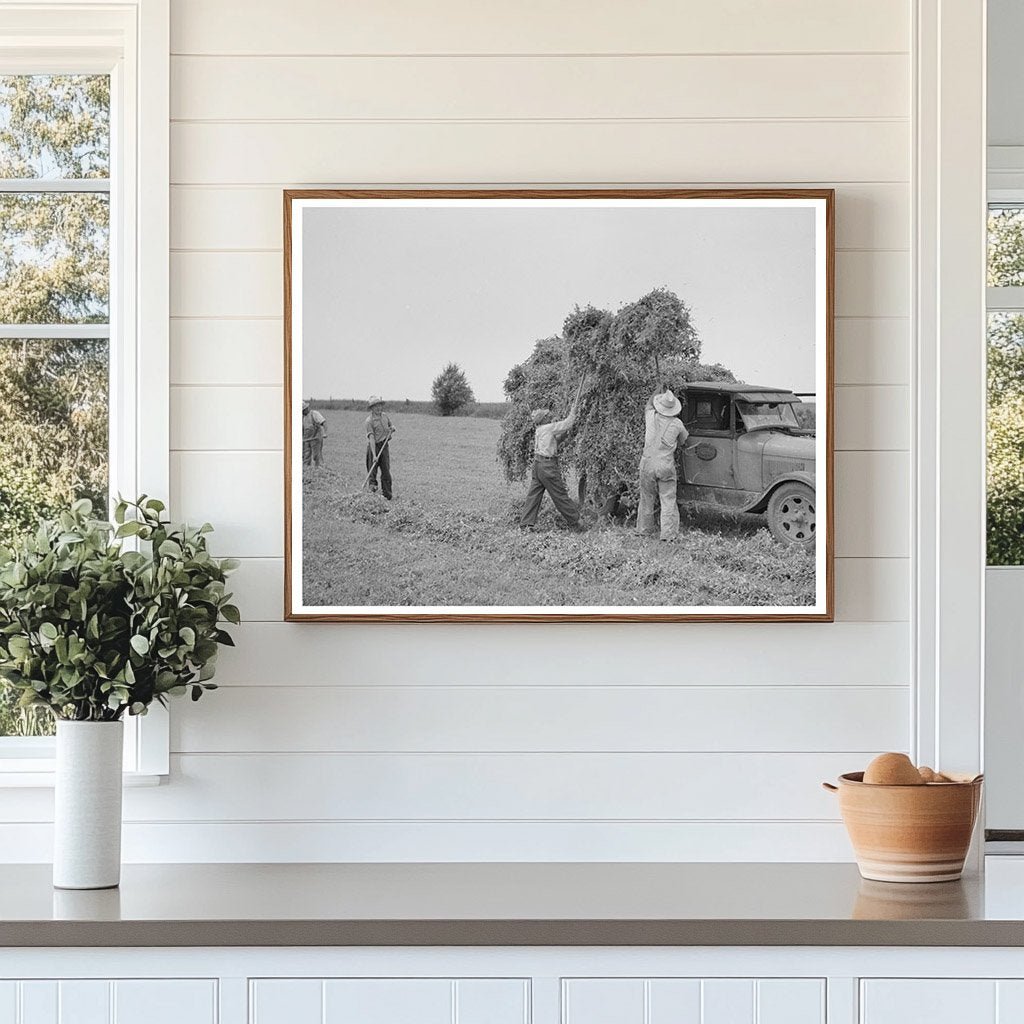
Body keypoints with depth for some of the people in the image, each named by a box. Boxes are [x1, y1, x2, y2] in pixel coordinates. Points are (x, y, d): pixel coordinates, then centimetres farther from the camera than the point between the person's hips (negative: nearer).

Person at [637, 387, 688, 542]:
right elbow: (684, 438, 14)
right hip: (666, 466, -2)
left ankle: (645, 529, 24)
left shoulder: (651, 416, -5)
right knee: (668, 500, 2)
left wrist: (661, 393, 33)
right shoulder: (677, 424, -7)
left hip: (648, 464, 2)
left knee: (647, 499, 15)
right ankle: (669, 533, -4)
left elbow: (649, 402, 19)